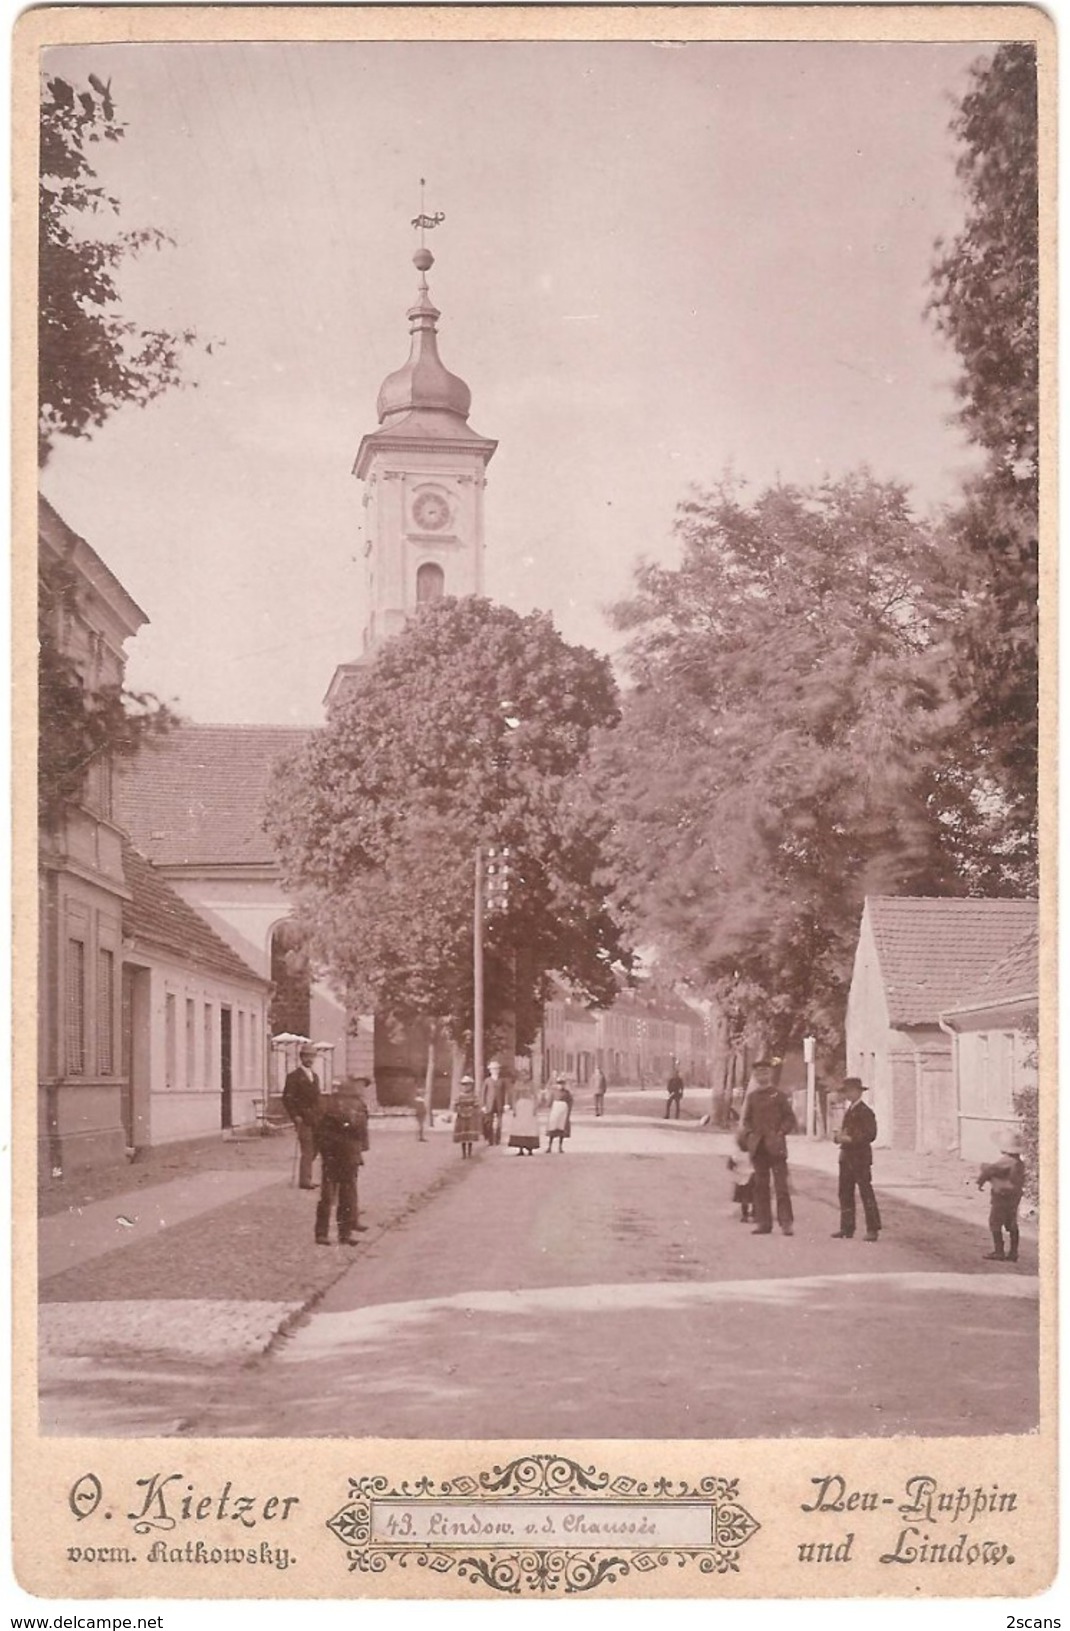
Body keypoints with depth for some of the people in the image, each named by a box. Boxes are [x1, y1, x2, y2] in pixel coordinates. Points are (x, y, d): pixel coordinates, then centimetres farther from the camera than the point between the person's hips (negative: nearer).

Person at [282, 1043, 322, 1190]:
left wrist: (319, 1116, 13)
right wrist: (295, 1116, -16)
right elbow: (287, 1099, -10)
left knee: (313, 1150, 8)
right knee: (307, 1151, -9)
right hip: (303, 1120, -7)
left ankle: (305, 1179, 16)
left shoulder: (315, 1077, 18)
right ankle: (304, 1180, -5)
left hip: (315, 1120, 7)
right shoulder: (294, 1077, -5)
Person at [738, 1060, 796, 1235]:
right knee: (760, 1186, 5)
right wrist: (748, 1133, 2)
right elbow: (746, 1119, 20)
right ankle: (763, 1223, 9)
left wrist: (780, 1132, -9)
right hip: (758, 1147, 4)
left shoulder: (778, 1095, 4)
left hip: (775, 1146, -4)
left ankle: (786, 1223, -9)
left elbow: (790, 1118, 4)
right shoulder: (752, 1096, 14)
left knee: (781, 1185, -9)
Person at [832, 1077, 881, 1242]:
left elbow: (870, 1134, -18)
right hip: (846, 1158, 9)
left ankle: (873, 1229, -3)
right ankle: (847, 1228, 15)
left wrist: (850, 1139, -21)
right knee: (845, 1193, 9)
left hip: (861, 1158, -9)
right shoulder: (848, 1111, 17)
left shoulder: (865, 1112, -10)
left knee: (866, 1193, -6)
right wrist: (839, 1137, -2)